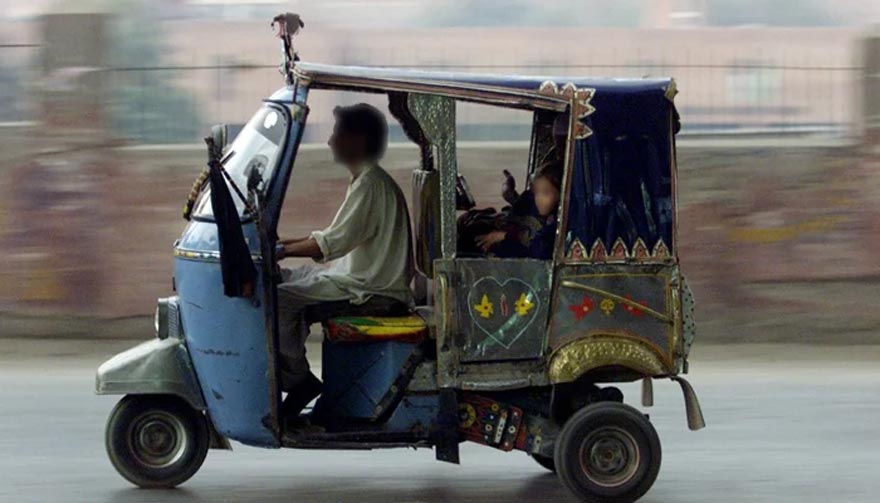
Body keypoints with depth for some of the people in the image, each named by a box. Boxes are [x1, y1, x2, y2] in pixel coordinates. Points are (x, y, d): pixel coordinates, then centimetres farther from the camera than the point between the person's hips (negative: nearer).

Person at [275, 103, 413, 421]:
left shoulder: (371, 184, -16)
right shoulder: (366, 180, 17)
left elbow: (333, 242, -21)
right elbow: (338, 238, 21)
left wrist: (284, 250, -13)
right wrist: (286, 244, 13)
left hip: (374, 293, -11)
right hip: (358, 278, 11)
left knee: (280, 301, -20)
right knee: (281, 279, 12)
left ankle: (298, 381, -9)